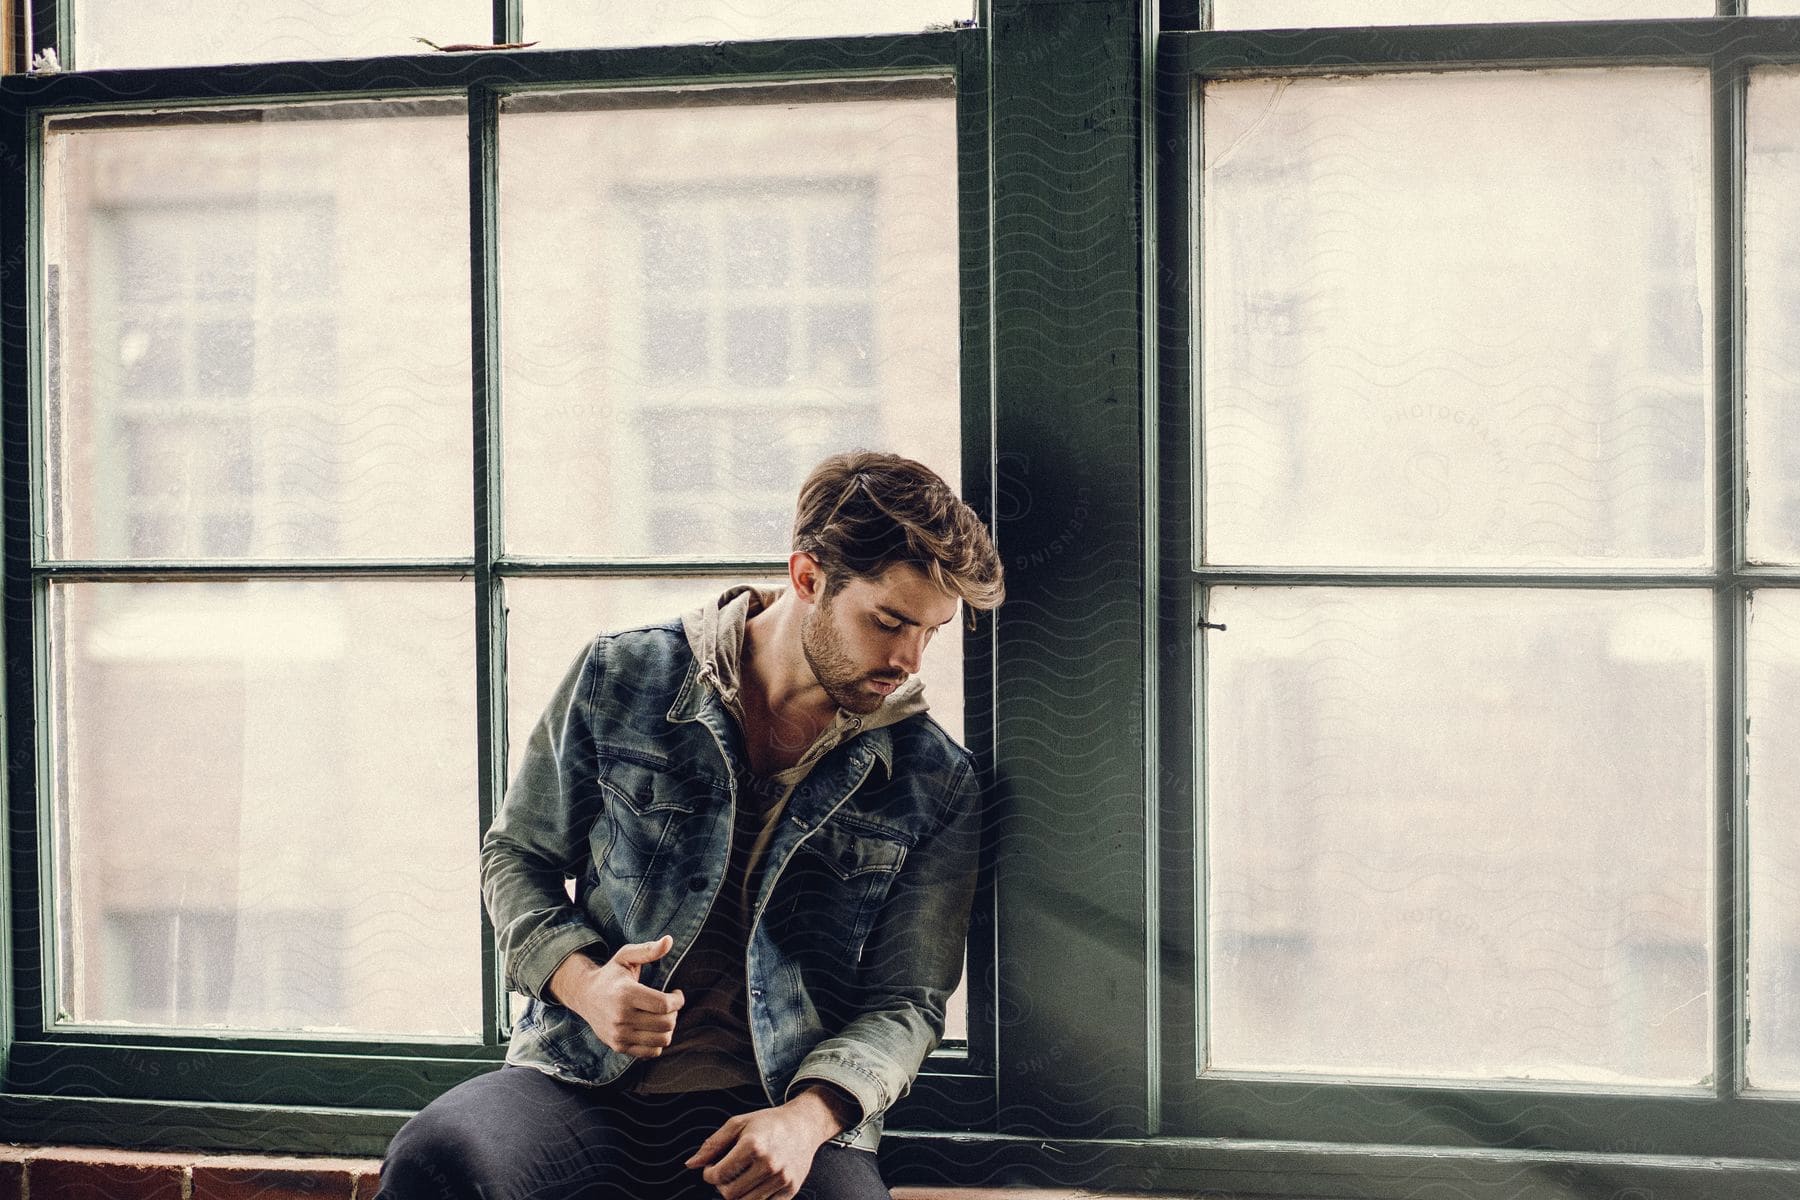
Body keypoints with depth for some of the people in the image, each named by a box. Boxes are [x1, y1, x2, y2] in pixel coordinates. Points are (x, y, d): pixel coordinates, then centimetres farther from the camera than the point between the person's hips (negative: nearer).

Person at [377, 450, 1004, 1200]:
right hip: (585, 1084, 0)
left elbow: (906, 1002, 6)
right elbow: (517, 854, 13)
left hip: (785, 1116, 0)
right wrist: (580, 982, -8)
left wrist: (807, 1117, -14)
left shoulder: (938, 786, 5)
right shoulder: (622, 681, 4)